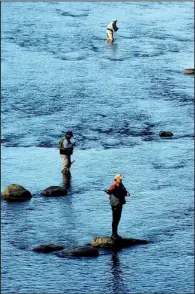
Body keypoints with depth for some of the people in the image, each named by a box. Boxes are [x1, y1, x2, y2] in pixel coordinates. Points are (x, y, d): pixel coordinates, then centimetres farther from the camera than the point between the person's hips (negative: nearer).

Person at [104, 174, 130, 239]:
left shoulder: (121, 185, 9)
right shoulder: (114, 186, -18)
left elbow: (124, 191, 18)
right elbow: (110, 191, -37)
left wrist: (127, 193, -7)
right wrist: (107, 191, -61)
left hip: (120, 204, 9)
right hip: (115, 204, -9)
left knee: (118, 219, 17)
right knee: (115, 220, -5)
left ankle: (115, 233, 27)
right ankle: (113, 235, 0)